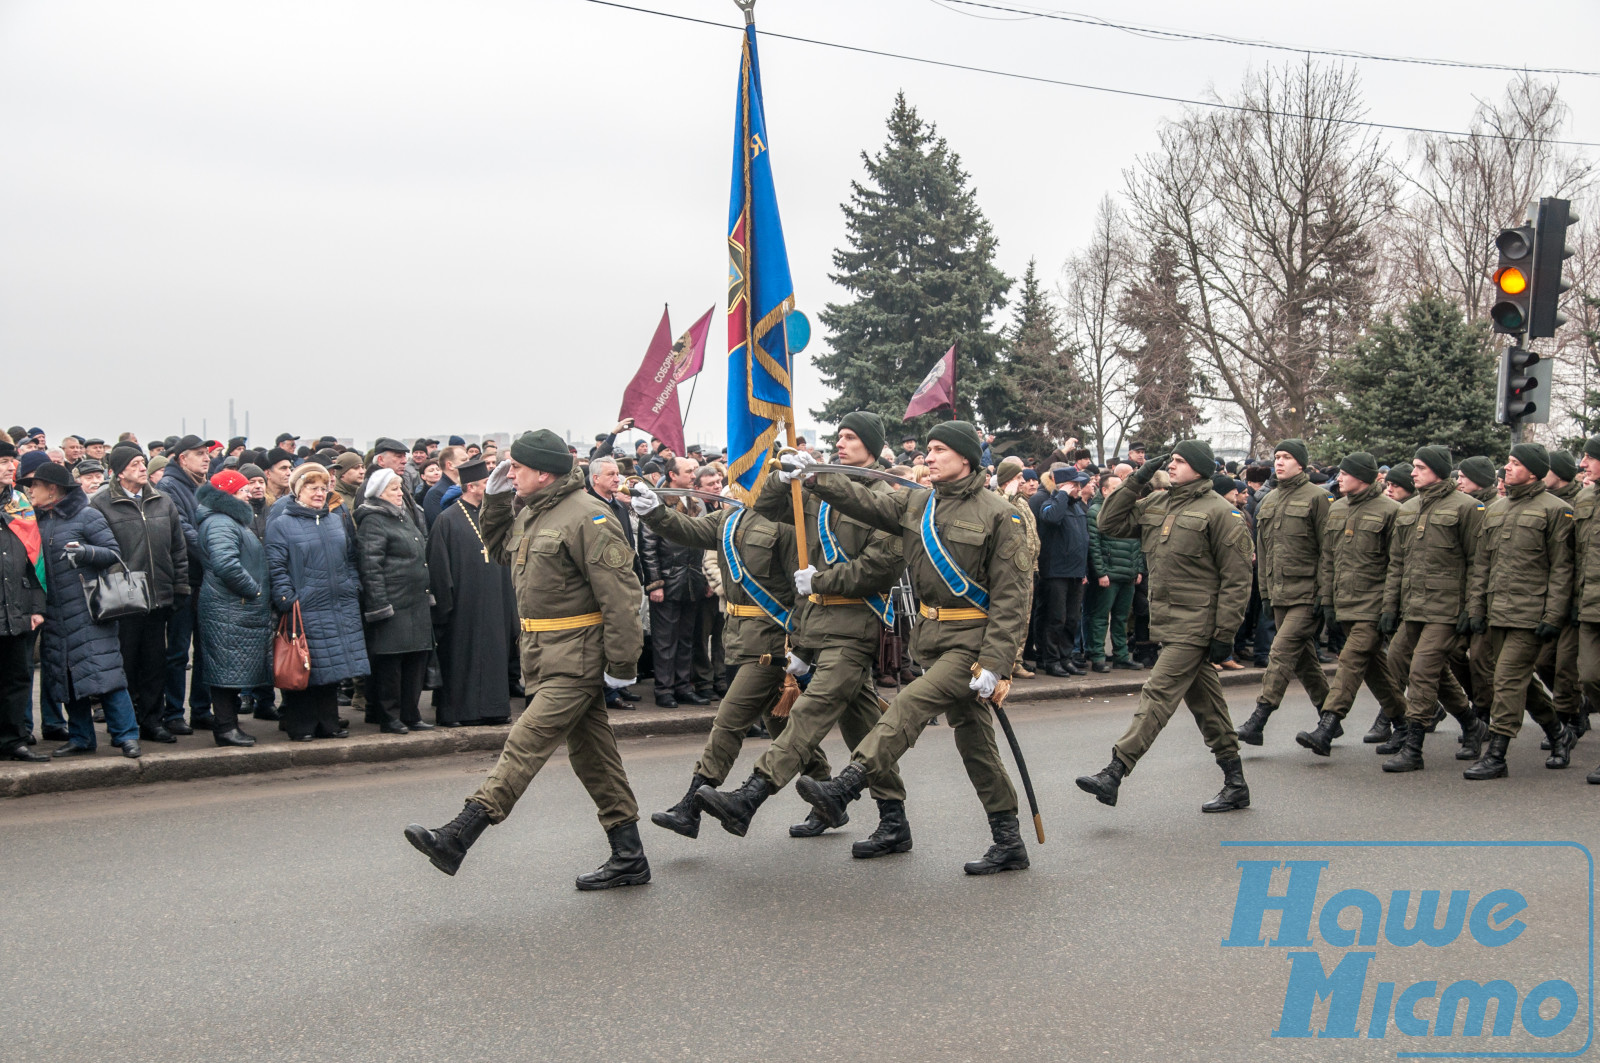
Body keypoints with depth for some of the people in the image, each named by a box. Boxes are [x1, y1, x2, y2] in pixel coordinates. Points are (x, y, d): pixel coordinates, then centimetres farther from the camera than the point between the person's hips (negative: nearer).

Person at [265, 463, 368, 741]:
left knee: (333, 667, 9)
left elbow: (351, 560, 20)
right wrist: (287, 601, -16)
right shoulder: (280, 525, -2)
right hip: (305, 611, -5)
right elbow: (276, 568, -8)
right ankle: (301, 726, 9)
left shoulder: (337, 523, 17)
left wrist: (353, 589, 9)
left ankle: (328, 723, 18)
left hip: (340, 611, 5)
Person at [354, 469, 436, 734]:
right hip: (392, 606, -9)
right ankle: (389, 718, 5)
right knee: (389, 663, -3)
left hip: (416, 604, 9)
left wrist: (426, 597, 24)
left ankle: (411, 715, 18)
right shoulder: (372, 522, -10)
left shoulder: (403, 518, 19)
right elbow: (370, 568, -16)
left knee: (416, 661, 10)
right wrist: (379, 607, -21)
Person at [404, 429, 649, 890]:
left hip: (577, 657, -10)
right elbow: (499, 550, 30)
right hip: (546, 654, 10)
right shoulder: (529, 512, 12)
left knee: (526, 744, -11)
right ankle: (628, 857, 19)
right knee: (591, 754, 12)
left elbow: (620, 593, -19)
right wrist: (495, 500, 13)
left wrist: (621, 664, -20)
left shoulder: (586, 516, -16)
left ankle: (455, 839, -12)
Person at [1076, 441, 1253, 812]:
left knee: (1158, 695, -12)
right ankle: (1235, 785, 22)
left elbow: (1237, 578, -10)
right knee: (1205, 704, 13)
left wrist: (1225, 633, -13)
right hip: (1167, 621, 8)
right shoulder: (1155, 503, 11)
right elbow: (1110, 524, 11)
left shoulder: (1220, 512, -9)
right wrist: (1136, 482, 3)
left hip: (1194, 625, -8)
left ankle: (1113, 774, -14)